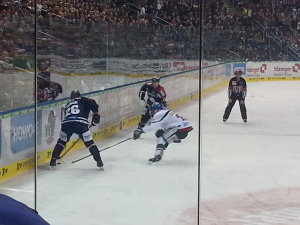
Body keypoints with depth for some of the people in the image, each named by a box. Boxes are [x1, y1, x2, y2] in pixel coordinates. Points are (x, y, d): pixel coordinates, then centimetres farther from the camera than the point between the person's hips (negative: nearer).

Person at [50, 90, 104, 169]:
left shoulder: (67, 105, 37)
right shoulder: (82, 100, 23)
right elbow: (92, 103, 3)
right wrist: (96, 114, 12)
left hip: (66, 123, 3)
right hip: (80, 123, -3)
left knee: (61, 141, 25)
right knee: (89, 143, 8)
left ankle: (53, 159, 20)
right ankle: (99, 161, 5)